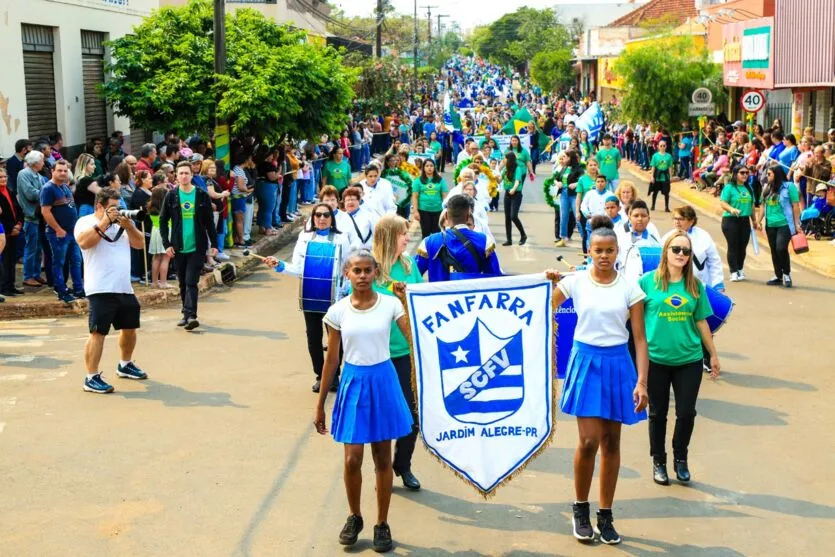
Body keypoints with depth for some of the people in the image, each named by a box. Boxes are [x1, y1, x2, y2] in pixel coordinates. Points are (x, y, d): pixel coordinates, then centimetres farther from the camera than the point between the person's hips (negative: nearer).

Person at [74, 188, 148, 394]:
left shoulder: (121, 223, 16)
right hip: (101, 289, -8)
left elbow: (139, 244, 9)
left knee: (130, 327, 19)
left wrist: (128, 226, -8)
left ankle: (125, 365, 38)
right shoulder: (85, 222, -3)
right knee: (98, 332, -10)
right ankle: (92, 378, -7)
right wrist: (104, 223, -20)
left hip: (124, 287, 8)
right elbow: (84, 242, -22)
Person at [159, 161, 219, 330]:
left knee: (191, 282, -10)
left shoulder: (202, 196, 1)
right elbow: (163, 220, 7)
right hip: (179, 248, 2)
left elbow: (209, 222, 6)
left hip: (197, 247, -2)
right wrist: (166, 244, -1)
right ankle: (187, 314, 22)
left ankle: (190, 315, -16)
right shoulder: (171, 196, 3)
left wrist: (214, 244, 2)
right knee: (183, 283, 10)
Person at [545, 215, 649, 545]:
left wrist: (642, 381, -9)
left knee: (611, 443, 8)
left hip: (617, 364, 1)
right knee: (589, 442, -7)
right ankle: (580, 509, 15)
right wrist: (548, 282, -12)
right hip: (586, 361, -1)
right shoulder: (575, 282, -1)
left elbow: (640, 338, -2)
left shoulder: (629, 288, -1)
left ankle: (606, 515, 20)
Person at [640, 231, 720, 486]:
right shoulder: (648, 281, -5)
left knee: (686, 412, 4)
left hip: (689, 359, 2)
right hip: (656, 359, -2)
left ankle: (680, 459, 26)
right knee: (658, 413, 10)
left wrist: (713, 355, 12)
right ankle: (658, 462, 26)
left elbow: (701, 321, 9)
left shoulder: (695, 285, 3)